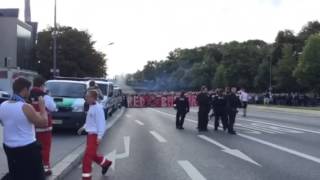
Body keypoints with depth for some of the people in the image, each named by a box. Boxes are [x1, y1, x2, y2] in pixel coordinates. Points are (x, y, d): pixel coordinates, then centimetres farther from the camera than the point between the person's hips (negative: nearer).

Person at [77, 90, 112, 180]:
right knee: (92, 154, 21)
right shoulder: (91, 107, 9)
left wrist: (99, 136, -23)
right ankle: (106, 163, 42)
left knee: (87, 156, -7)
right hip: (90, 134, 9)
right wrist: (83, 127, 16)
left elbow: (101, 122, -21)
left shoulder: (98, 108, -20)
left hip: (95, 135, -9)